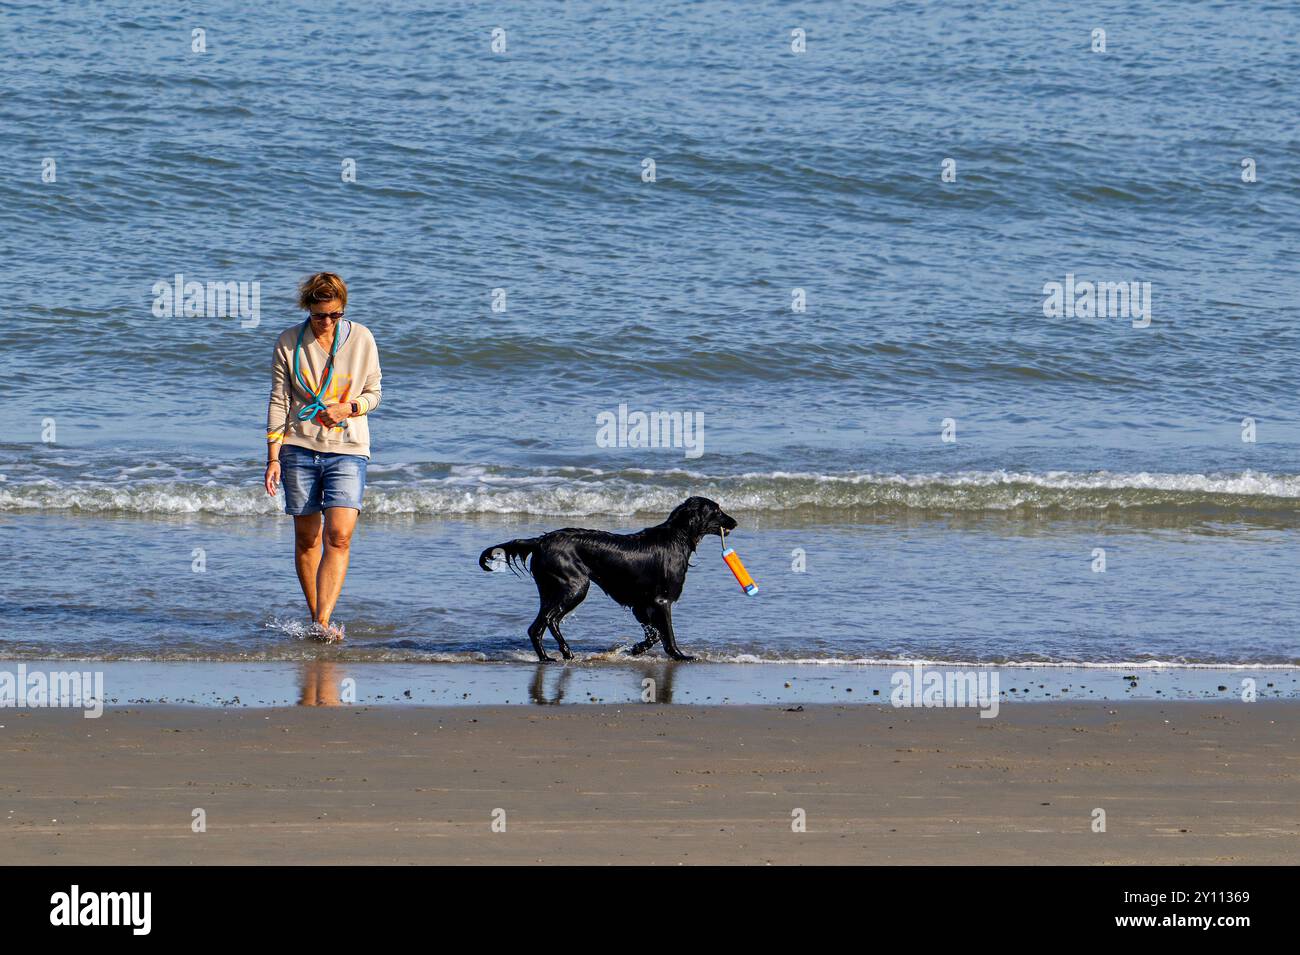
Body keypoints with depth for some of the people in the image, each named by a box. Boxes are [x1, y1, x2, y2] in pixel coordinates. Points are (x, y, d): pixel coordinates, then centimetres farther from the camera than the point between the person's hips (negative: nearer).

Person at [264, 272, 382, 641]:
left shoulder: (361, 338, 3)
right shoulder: (289, 342, 2)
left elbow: (373, 393, 9)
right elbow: (278, 402, 3)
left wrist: (348, 408, -12)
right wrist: (273, 458, -2)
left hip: (348, 449, -1)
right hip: (299, 449, 1)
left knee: (339, 536, -16)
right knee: (307, 538, 4)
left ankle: (323, 623, -21)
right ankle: (315, 617, 15)